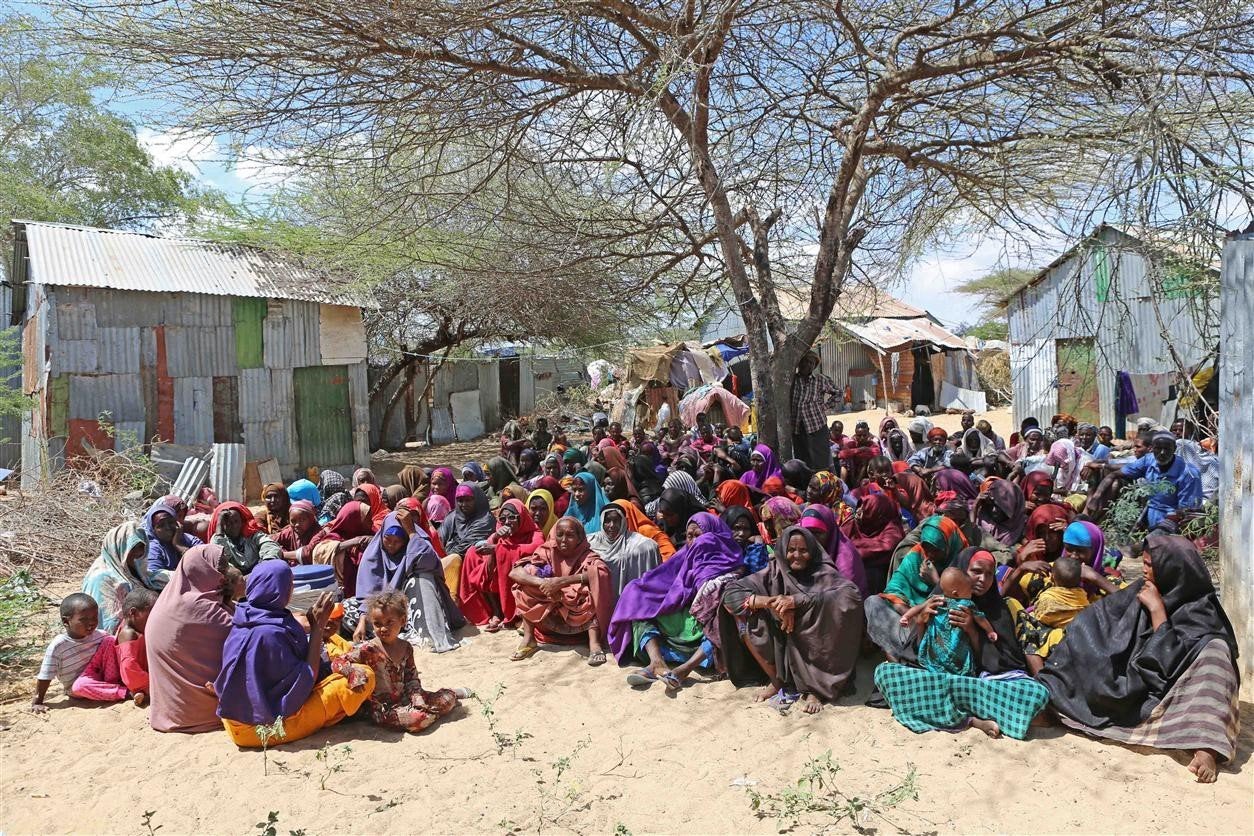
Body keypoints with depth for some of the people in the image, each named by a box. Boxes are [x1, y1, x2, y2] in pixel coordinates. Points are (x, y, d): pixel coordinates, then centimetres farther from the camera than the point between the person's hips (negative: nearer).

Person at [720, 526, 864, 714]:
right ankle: (776, 679, -7)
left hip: (813, 647, -2)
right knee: (744, 614, -15)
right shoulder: (774, 572, 0)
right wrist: (773, 602, -24)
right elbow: (731, 592, -9)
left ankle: (813, 689, -15)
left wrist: (798, 600, -31)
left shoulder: (823, 573, -6)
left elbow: (852, 595, -27)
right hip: (780, 646, 3)